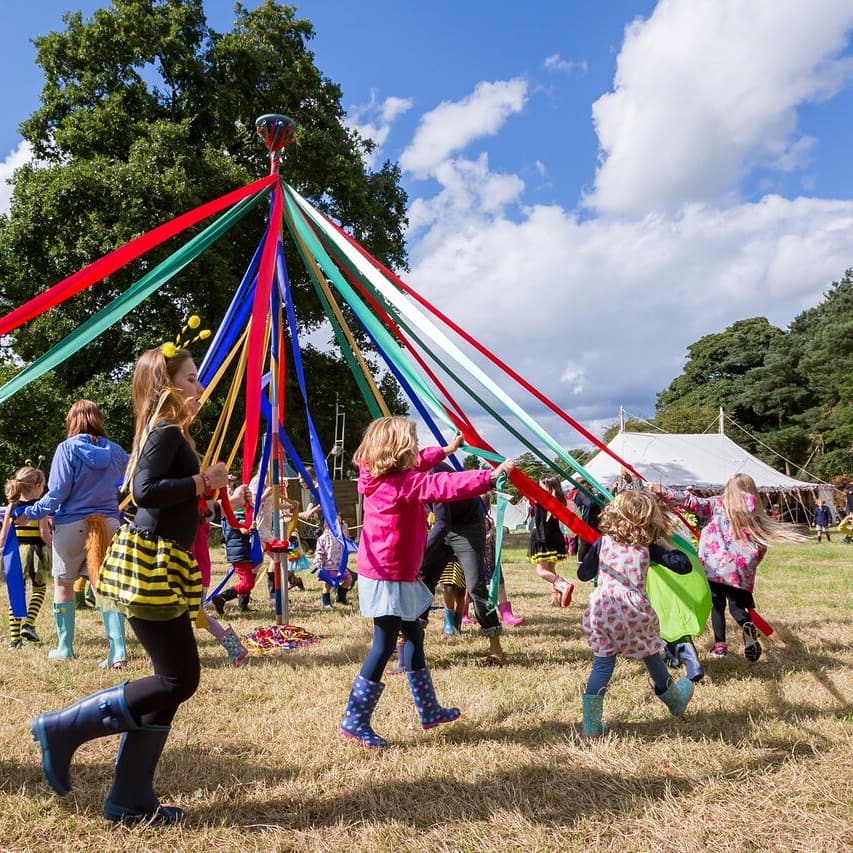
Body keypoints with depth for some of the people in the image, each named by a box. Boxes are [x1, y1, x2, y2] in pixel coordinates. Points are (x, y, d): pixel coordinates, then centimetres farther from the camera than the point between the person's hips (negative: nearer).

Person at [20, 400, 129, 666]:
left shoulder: (67, 448, -7)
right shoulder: (115, 450, 4)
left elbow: (57, 494, -10)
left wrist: (30, 514, 1)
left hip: (71, 525, -2)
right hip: (108, 524, 3)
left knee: (63, 584, 16)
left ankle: (64, 648, 25)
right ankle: (118, 650, -9)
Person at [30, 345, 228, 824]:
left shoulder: (169, 432, 18)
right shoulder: (166, 432, -12)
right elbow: (145, 491, -26)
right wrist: (204, 481, -17)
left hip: (165, 568, 10)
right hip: (150, 567, -10)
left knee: (171, 681, 11)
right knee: (180, 679, -5)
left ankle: (131, 799, 19)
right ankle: (64, 728, 6)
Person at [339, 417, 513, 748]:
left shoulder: (382, 477, 5)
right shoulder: (405, 482, -22)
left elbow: (418, 462, 24)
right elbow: (445, 485, -28)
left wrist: (445, 450, 33)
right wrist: (491, 476, -22)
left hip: (384, 572, 10)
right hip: (390, 577, -10)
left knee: (414, 635, 19)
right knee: (384, 645, -1)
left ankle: (429, 711, 32)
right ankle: (355, 720, 9)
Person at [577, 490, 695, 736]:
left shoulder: (602, 543, 6)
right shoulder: (649, 547, 2)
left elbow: (583, 574, 13)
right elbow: (684, 565, 0)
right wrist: (667, 547, 15)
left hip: (602, 608, 1)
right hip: (634, 610, -1)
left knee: (602, 664, 7)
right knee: (651, 656, 21)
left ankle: (591, 723, 2)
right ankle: (674, 700, 47)